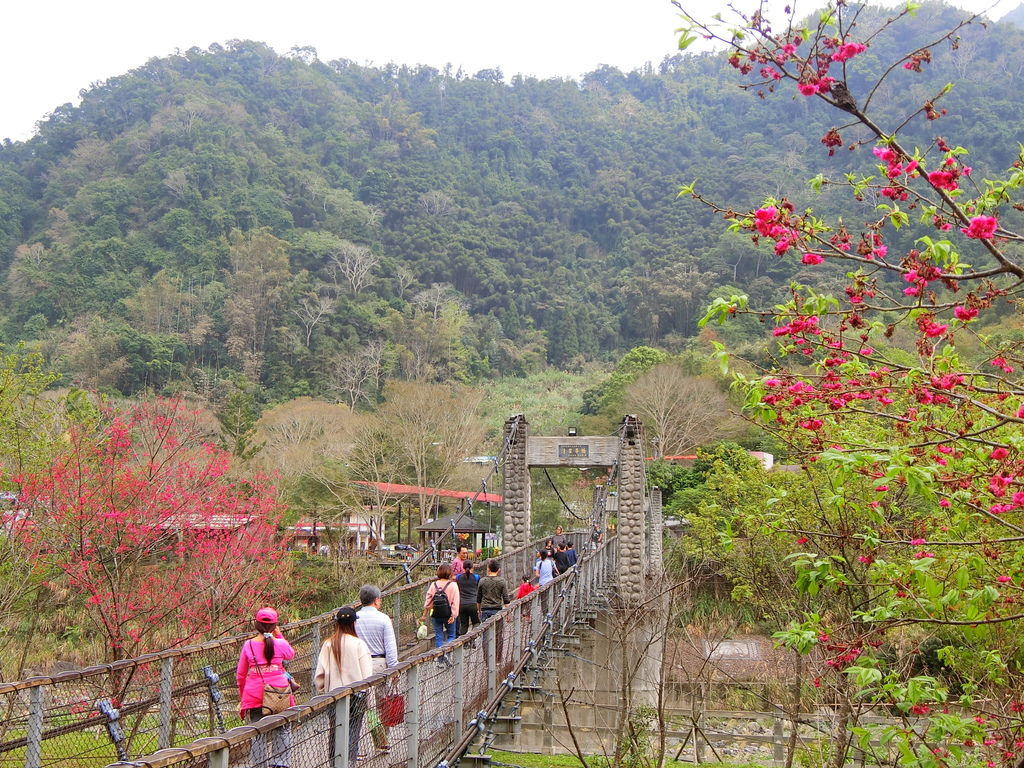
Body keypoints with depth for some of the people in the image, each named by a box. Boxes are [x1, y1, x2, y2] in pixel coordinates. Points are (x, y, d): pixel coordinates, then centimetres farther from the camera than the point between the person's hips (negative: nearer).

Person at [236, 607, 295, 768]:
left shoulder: (248, 645, 0)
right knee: (282, 730, 12)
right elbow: (291, 654, 19)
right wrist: (279, 635, 19)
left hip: (254, 696, 1)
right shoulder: (280, 644, -5)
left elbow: (240, 675, 7)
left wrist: (242, 697, 19)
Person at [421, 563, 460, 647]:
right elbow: (455, 602, -14)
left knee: (438, 636, 13)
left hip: (435, 615, 2)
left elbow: (428, 600, 2)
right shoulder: (453, 585, -10)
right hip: (448, 614, -2)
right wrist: (453, 615, -12)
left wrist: (424, 615, 10)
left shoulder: (434, 585, -2)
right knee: (451, 636, 10)